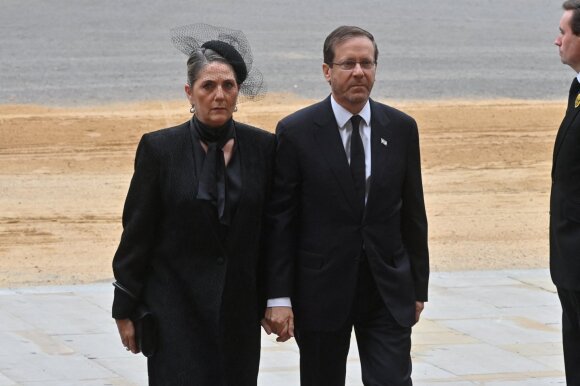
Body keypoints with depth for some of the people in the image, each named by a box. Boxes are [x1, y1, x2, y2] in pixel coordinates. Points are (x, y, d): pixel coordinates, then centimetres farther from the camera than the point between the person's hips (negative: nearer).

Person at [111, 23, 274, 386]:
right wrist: (125, 311, -1)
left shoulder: (263, 147, 2)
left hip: (239, 309, 3)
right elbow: (137, 233, -1)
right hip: (177, 307, -2)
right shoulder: (160, 148, -3)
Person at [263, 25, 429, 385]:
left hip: (388, 290, 2)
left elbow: (413, 214, 9)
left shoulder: (401, 128, 3)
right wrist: (279, 297, -10)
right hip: (321, 291, -1)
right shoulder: (296, 132, -5)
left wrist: (418, 287, 10)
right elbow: (279, 220, -6)